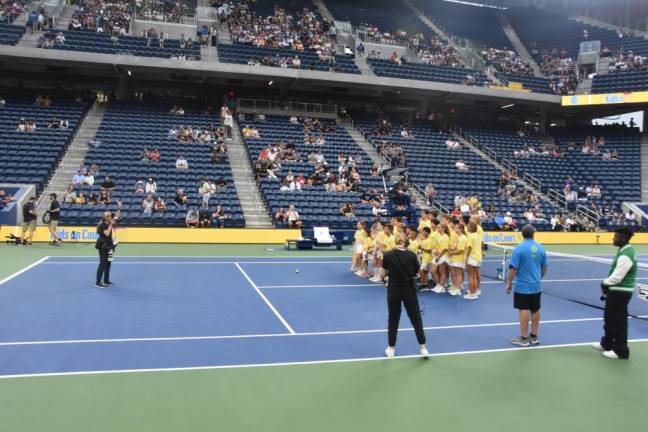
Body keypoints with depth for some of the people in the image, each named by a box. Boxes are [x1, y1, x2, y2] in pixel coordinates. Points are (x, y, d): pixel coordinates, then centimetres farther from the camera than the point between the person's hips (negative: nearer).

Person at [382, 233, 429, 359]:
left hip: (393, 289, 0)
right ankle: (422, 348, 14)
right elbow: (416, 272, 1)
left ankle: (391, 348, 20)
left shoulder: (387, 255, -9)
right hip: (409, 289, 0)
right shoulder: (412, 255, -9)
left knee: (393, 319, 12)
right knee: (416, 318, 11)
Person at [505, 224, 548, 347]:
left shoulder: (519, 248, -14)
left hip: (522, 286, -5)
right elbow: (544, 267, 10)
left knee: (524, 310, -1)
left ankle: (524, 338, 4)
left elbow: (513, 268, -14)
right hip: (536, 286, 5)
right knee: (535, 310, 13)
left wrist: (509, 283, -4)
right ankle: (534, 336, 22)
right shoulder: (540, 248, 2)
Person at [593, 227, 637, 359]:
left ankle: (621, 351, 10)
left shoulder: (626, 255, -23)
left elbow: (617, 276, -24)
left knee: (619, 321, 0)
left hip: (620, 292, -11)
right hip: (617, 290, 11)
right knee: (610, 318, 21)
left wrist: (605, 283, -8)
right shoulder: (624, 250, 10)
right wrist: (607, 284, 7)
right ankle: (607, 344, 35)